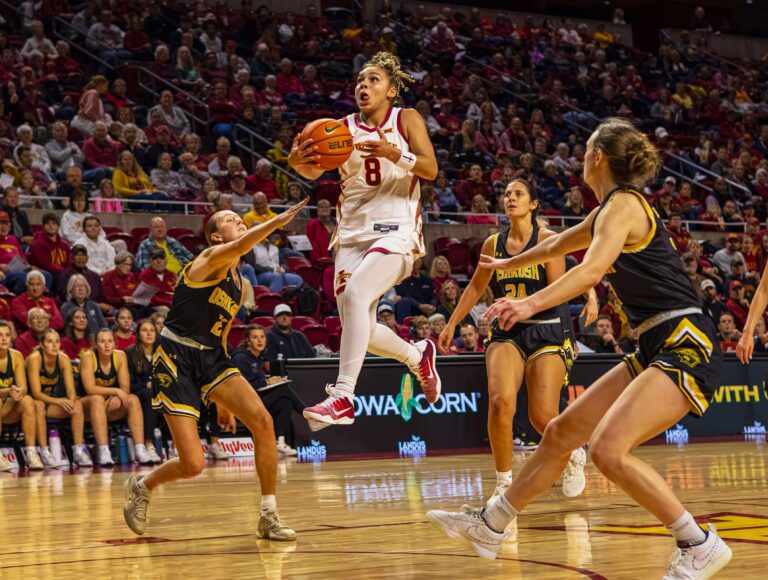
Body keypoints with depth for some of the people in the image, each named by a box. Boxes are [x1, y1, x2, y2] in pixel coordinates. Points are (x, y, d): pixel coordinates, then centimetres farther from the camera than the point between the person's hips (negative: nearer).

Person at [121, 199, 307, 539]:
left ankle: (269, 517, -2)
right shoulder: (211, 259, -7)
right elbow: (238, 248, -33)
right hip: (175, 358, -8)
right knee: (193, 465, -12)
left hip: (211, 358, 8)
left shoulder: (239, 285, 17)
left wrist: (223, 400, 25)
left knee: (262, 421, -13)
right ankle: (141, 488, 22)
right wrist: (278, 221, -46)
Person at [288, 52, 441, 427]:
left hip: (396, 231, -5)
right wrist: (297, 161, -24)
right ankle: (418, 355, 32)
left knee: (355, 294, -29)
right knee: (359, 330, 2)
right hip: (353, 233, 5)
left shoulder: (406, 119, 3)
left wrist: (395, 154, -26)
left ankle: (343, 396, -32)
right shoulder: (345, 127, 12)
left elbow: (431, 169, -8)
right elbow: (315, 170, -1)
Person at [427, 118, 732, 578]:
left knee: (608, 449, -24)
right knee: (561, 433, 12)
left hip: (686, 345, -10)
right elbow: (557, 246, 39)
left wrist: (532, 304, -42)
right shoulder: (613, 210, 19)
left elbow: (593, 269, -29)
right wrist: (509, 264, 55)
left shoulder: (623, 205, -10)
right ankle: (490, 525, 24)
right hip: (656, 349, 10)